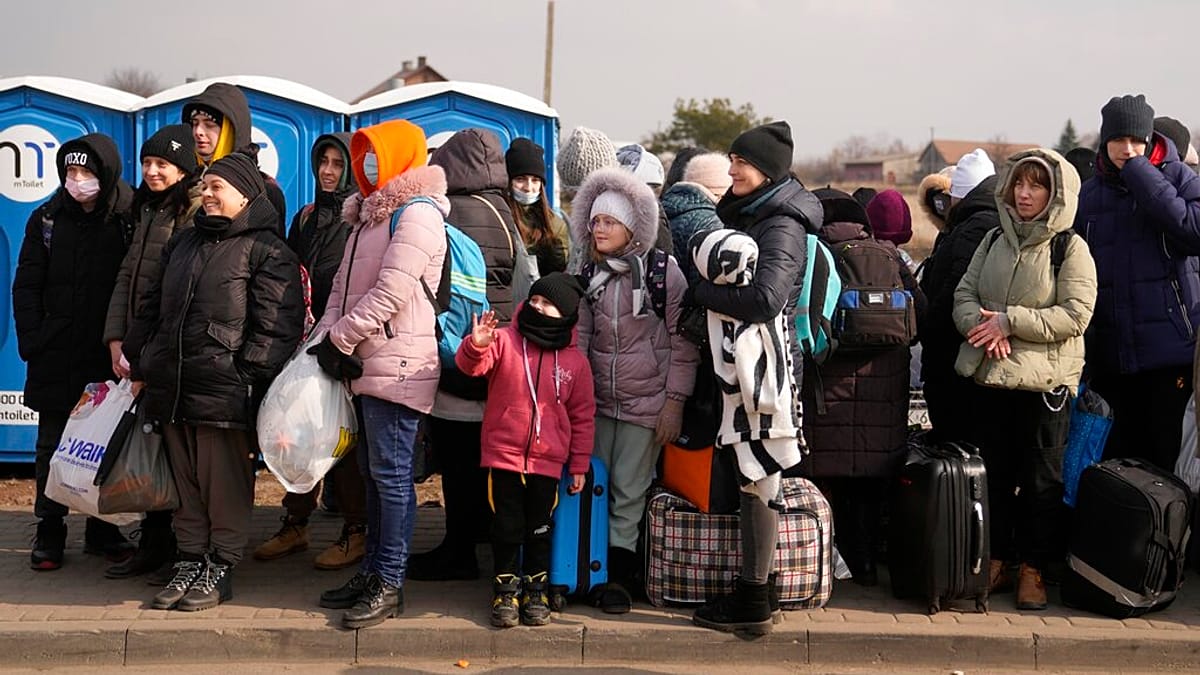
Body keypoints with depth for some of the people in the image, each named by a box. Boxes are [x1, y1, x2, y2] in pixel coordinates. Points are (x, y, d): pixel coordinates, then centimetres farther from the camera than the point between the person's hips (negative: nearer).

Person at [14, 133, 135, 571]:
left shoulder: (129, 222, -1)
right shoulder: (47, 220, 5)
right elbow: (26, 287, 6)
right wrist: (32, 342, -4)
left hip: (109, 355, -1)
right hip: (56, 357, 2)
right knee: (52, 445, 7)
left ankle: (103, 530, 19)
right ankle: (49, 533, 16)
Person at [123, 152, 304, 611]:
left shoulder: (267, 252, -3)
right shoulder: (183, 243, 21)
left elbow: (274, 327, -11)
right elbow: (153, 307, 26)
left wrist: (254, 381, -17)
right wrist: (138, 361, 19)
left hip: (224, 390, -7)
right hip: (171, 385, 7)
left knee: (224, 484, -1)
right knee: (185, 482, 12)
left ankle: (220, 569, 10)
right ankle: (190, 561, 21)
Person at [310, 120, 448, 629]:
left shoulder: (417, 212, -10)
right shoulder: (370, 214, 20)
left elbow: (390, 291, -19)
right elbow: (343, 284, 16)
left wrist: (339, 339, -14)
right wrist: (328, 337, 0)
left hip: (398, 365, -10)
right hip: (368, 364, 10)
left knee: (391, 474, -6)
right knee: (373, 472, 14)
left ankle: (389, 585, 0)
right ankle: (372, 570, 24)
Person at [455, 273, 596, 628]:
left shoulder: (575, 361, 1)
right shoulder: (504, 340, -3)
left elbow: (583, 416, 6)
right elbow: (471, 365, -16)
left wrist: (579, 466, 6)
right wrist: (476, 346, -39)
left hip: (548, 461, 1)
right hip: (504, 454, -1)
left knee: (540, 529, 11)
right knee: (507, 526, 6)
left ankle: (535, 590, 26)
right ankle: (506, 590, 21)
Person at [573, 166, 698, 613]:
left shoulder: (664, 271, -7)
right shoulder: (590, 275, 8)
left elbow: (683, 342, -6)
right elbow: (578, 339, 13)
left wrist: (674, 402, -8)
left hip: (646, 404, -4)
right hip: (598, 401, 5)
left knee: (629, 493, -1)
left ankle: (619, 576, 10)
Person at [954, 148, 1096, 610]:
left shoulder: (1070, 248, -6)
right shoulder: (995, 241, 10)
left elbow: (1075, 313, -14)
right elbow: (964, 295, 8)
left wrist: (1009, 321, -17)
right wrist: (982, 326, -13)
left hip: (1045, 381, -5)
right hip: (991, 376, 5)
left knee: (1041, 480, 5)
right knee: (995, 475, 12)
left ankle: (1033, 570, 16)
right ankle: (997, 562, 24)